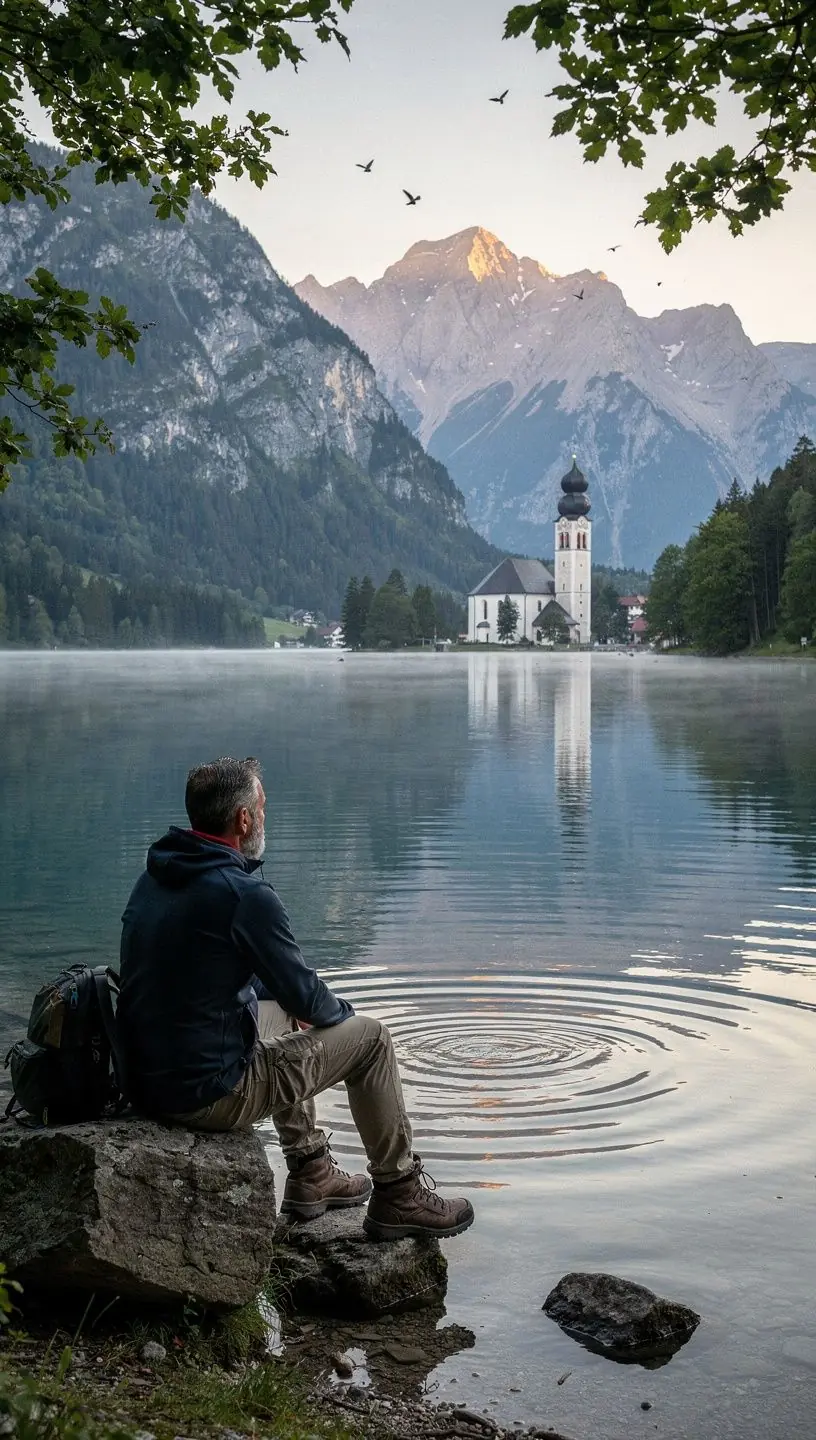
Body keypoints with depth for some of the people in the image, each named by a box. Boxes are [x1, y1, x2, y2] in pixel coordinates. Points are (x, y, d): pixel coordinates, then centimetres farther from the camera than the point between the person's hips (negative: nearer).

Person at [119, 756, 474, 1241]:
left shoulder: (153, 878, 6)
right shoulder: (245, 893, -21)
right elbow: (305, 994, -13)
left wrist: (295, 1002, 18)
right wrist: (340, 1009, 10)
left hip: (145, 1081, 9)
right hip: (210, 1095, -9)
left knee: (279, 1016, 32)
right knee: (369, 1039, 4)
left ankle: (311, 1173, 38)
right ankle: (400, 1196, 18)